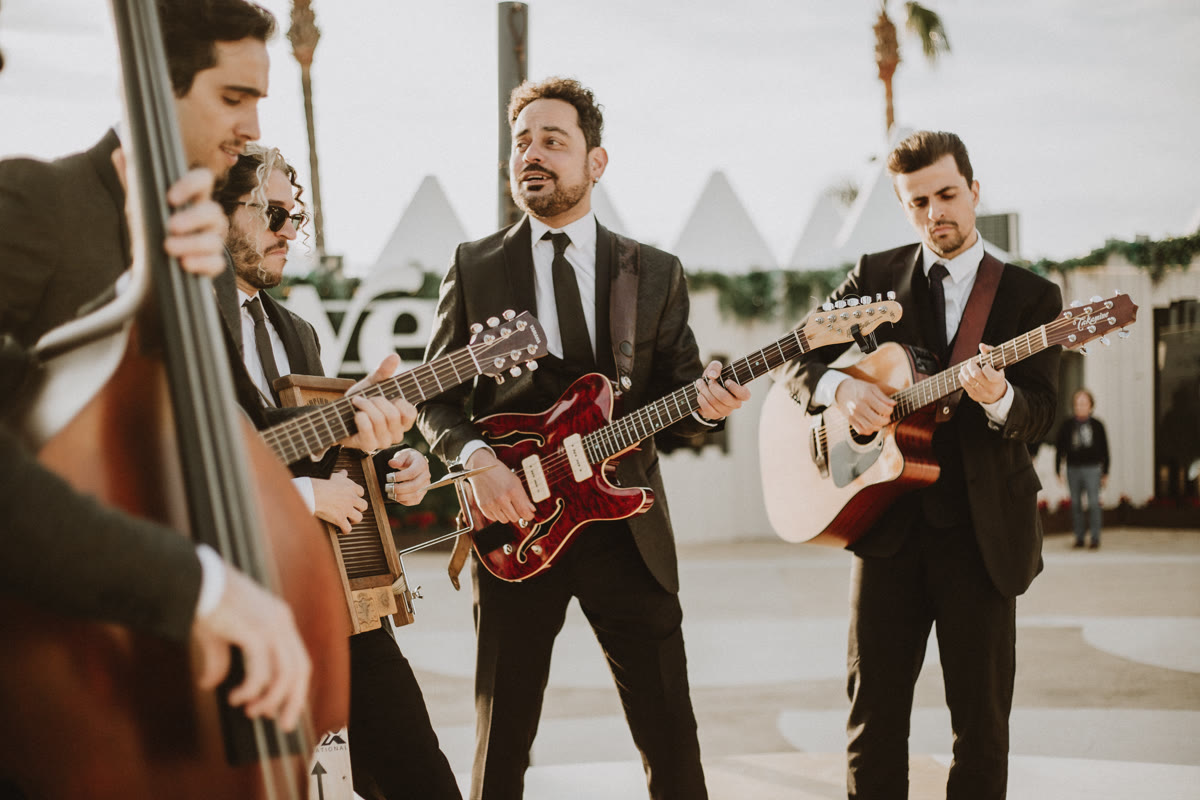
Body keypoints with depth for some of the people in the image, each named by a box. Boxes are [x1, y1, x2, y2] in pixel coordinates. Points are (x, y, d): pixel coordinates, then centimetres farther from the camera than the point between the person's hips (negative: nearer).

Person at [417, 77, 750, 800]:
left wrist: (704, 405, -14)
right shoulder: (474, 268, 6)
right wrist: (477, 459, -12)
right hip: (515, 528, 0)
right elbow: (435, 396, 7)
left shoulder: (657, 275, 8)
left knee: (671, 735, 2)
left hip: (629, 530, 1)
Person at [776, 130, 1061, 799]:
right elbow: (798, 361, 8)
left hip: (983, 530, -1)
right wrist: (840, 388, -14)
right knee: (875, 712, 5)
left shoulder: (1031, 296, 3)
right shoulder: (876, 277, 9)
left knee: (983, 719, 4)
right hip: (889, 520, 1)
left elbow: (1040, 416, -7)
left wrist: (998, 398, -30)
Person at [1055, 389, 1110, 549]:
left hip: (1092, 468, -2)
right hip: (1073, 468, 2)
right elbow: (1059, 448, 9)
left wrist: (1105, 473, 6)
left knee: (1094, 503, -7)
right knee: (1075, 504, 4)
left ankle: (1095, 537, -1)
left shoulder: (1097, 425, 4)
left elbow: (1104, 450, 8)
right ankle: (1079, 537, 12)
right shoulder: (1067, 425, 6)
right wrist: (1058, 470, 4)